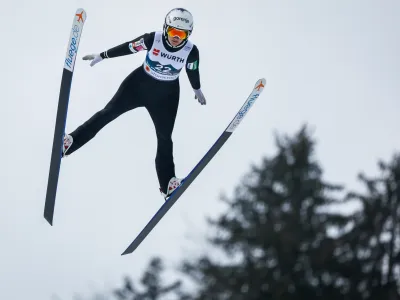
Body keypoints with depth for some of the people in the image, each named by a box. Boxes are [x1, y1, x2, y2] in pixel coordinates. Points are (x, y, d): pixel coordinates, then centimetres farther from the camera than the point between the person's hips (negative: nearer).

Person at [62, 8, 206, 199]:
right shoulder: (153, 39, -24)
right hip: (139, 84, 0)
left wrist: (197, 90, 17)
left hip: (166, 95, 1)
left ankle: (167, 184, 18)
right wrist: (102, 56, -1)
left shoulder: (191, 52, -21)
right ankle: (69, 142, 5)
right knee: (108, 113, -3)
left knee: (164, 138, 7)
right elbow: (127, 48, -11)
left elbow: (193, 71, 0)